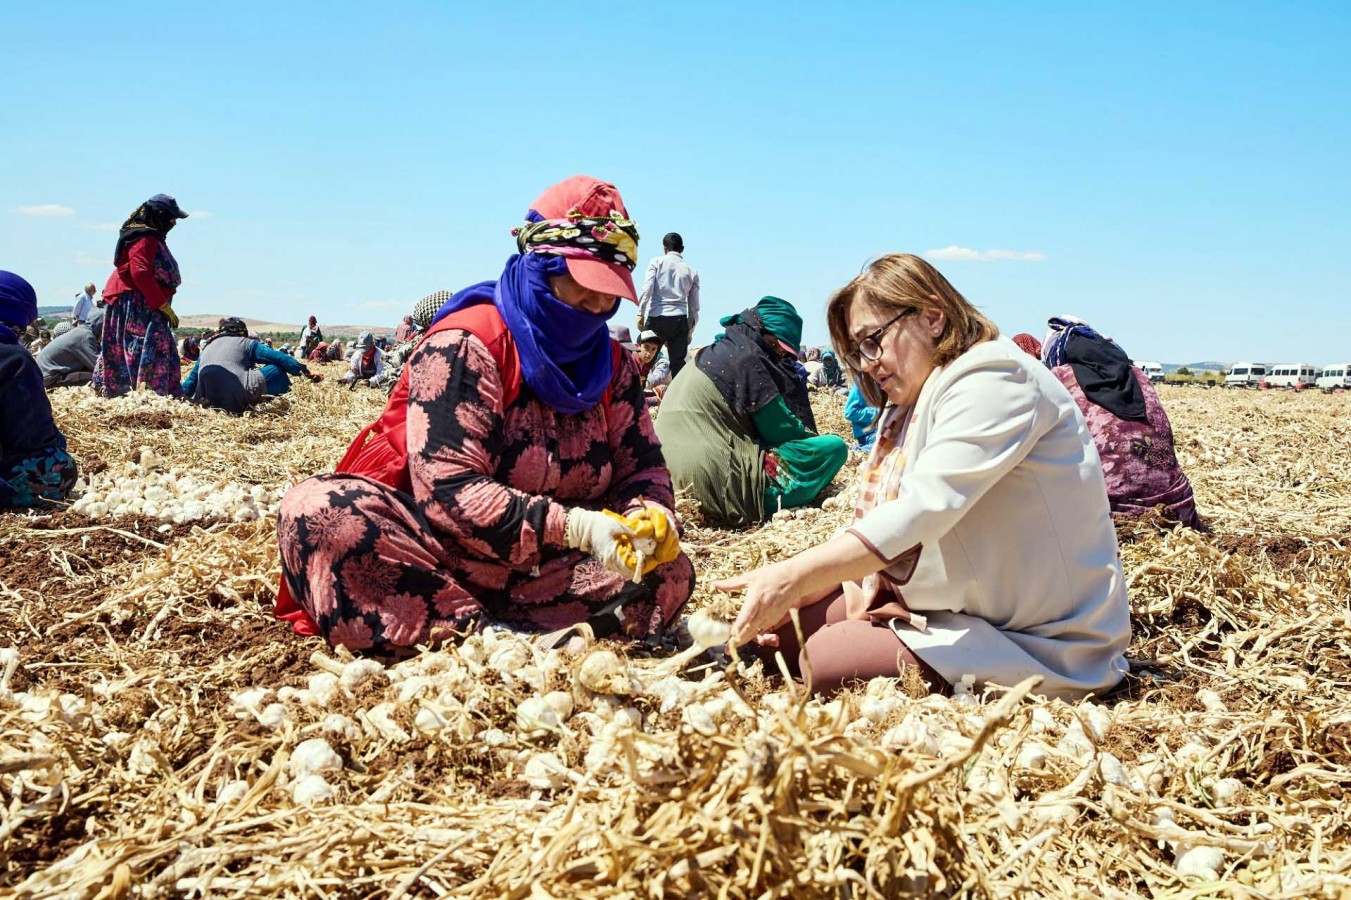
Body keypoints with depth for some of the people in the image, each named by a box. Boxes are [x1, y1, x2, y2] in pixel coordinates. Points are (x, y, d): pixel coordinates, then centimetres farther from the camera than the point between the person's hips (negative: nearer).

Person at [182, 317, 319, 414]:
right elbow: (278, 357, 12)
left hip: (208, 402, 4)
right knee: (277, 369, 8)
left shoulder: (208, 347, 32)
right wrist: (305, 371, 14)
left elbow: (191, 379, 34)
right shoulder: (246, 342, 19)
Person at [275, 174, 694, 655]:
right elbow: (447, 489, -24)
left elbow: (643, 469, 7)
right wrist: (575, 527, -32)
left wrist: (649, 513, -19)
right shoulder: (465, 344, -14)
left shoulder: (611, 364, 6)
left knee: (671, 572, -16)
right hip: (436, 551, -5)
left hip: (538, 572, 5)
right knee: (319, 512, -31)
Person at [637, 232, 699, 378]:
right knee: (678, 362, 2)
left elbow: (647, 288, -6)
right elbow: (694, 305, 16)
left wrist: (640, 313, -2)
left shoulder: (657, 262, 7)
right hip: (680, 319, 2)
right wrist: (690, 330, 23)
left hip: (656, 318, -2)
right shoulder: (691, 271, 15)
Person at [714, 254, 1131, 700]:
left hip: (1041, 640, -8)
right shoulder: (911, 406, 13)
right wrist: (795, 594, -9)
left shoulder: (993, 380, -17)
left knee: (829, 657, -23)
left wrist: (794, 576, -36)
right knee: (792, 627, -6)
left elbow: (925, 507, -31)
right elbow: (873, 522, 9)